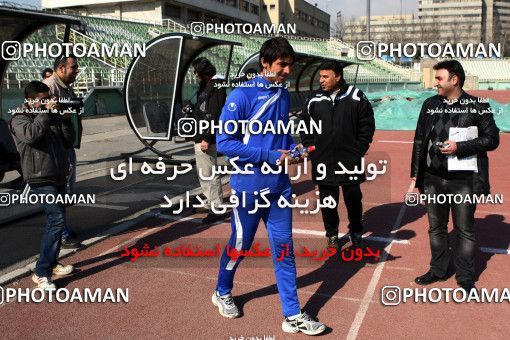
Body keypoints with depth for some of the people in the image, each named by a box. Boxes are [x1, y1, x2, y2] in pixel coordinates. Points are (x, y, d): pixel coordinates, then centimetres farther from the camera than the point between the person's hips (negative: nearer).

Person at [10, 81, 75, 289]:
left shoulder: (52, 117, 16)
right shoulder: (20, 119, -3)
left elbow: (68, 141, 14)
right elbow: (31, 135, -25)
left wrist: (65, 120, 0)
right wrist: (45, 112, -18)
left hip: (58, 176, 8)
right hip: (41, 178, -8)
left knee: (56, 221, 14)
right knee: (57, 219, -16)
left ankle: (51, 264, 28)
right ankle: (41, 272, -10)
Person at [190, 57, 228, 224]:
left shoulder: (215, 87, -15)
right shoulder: (205, 87, 17)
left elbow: (214, 115, -22)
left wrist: (206, 138, -24)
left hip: (206, 139, -11)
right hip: (200, 137, 11)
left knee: (209, 174, -7)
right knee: (204, 174, 20)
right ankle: (211, 204, 33)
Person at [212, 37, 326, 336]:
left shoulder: (284, 95, 7)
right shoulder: (242, 96, -14)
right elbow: (224, 142, -17)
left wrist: (294, 149, -2)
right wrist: (270, 155, -19)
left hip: (279, 186, 6)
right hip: (249, 186, -5)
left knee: (284, 249, 8)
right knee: (240, 245, 12)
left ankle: (293, 315, 18)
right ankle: (222, 293, 39)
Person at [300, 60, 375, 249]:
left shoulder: (356, 97, -4)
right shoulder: (313, 101, 1)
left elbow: (367, 126, 2)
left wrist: (359, 150, -2)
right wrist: (311, 149, 1)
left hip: (350, 162, -1)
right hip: (323, 163, 2)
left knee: (353, 199, 9)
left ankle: (356, 233, 29)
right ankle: (332, 234, 27)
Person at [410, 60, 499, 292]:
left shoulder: (477, 106, -6)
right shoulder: (430, 105, 5)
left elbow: (492, 139, -6)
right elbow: (419, 141, 8)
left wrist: (459, 147, -18)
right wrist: (415, 174, 6)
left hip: (464, 180, -4)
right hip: (433, 179, 4)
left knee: (465, 231, 8)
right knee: (436, 227, 15)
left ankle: (465, 277, 23)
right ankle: (438, 270, 32)